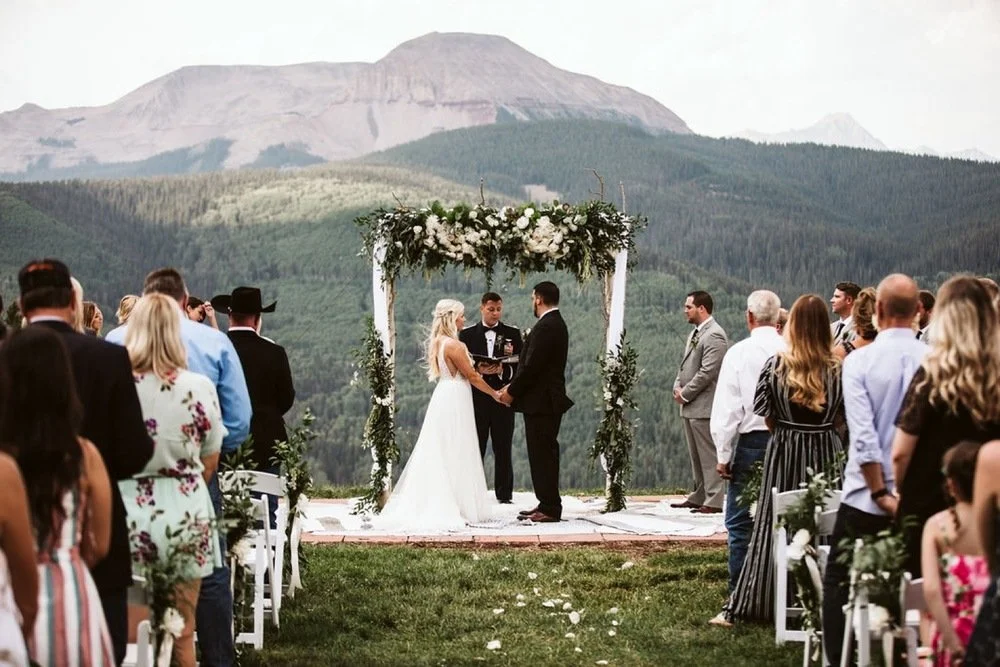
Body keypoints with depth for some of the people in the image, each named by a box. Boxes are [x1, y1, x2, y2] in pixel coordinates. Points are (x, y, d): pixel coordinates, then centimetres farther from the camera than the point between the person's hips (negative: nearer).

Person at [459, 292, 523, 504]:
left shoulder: (512, 334, 9)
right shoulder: (467, 334, 8)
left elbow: (521, 365, 3)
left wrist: (503, 370, -15)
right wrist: (478, 370, -16)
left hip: (503, 398, 1)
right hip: (476, 399, 0)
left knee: (503, 450, 4)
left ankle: (504, 494, 8)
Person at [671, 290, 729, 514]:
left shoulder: (714, 335, -15)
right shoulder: (695, 333, 17)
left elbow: (707, 372, -20)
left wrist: (685, 394, -14)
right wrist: (678, 387, 4)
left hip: (704, 406, -10)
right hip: (690, 406, 10)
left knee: (709, 455, -5)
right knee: (696, 455, 16)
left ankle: (714, 501, -2)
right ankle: (698, 496, 24)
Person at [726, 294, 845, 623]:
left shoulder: (775, 365, -8)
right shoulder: (838, 367, -7)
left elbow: (766, 417, -2)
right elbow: (844, 416, 2)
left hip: (784, 452, 0)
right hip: (826, 452, 0)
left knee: (776, 524, 7)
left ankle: (765, 602, 10)